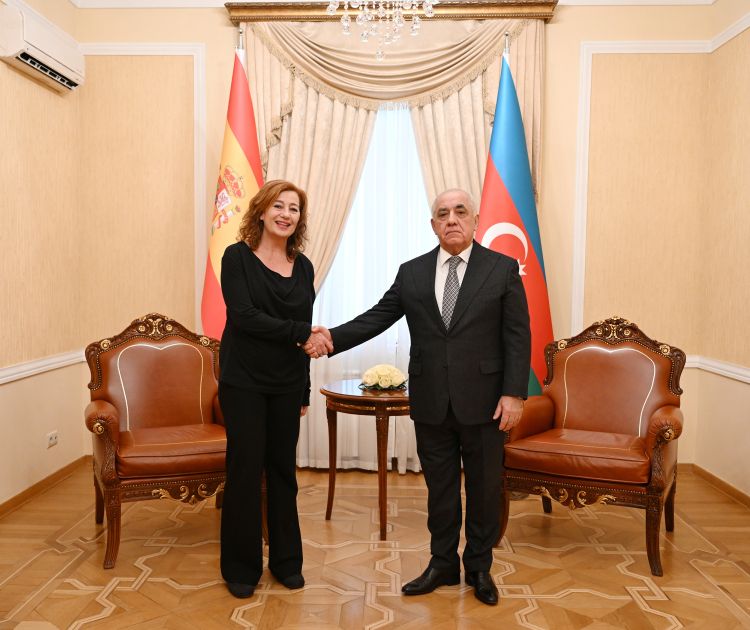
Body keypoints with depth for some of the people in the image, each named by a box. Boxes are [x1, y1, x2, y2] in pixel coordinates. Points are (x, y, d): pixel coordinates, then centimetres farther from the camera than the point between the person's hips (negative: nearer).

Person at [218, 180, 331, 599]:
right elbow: (244, 315, -16)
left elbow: (306, 335, 10)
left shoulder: (303, 266, 7)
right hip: (244, 381, -3)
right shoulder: (238, 257, -4)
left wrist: (305, 391, 10)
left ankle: (286, 560, 26)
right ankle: (241, 567, 20)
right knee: (245, 470, 3)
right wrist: (301, 334, -18)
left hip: (287, 384, 4)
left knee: (283, 469, 11)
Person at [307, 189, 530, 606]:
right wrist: (333, 337, -12)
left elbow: (518, 337, -5)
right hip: (431, 403, 2)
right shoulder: (412, 273, 6)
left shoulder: (503, 268, -2)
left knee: (485, 488, 12)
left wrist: (514, 394, -11)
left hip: (484, 402, -2)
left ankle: (480, 568, 32)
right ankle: (443, 565, 33)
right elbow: (377, 318, 3)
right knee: (439, 488, 14)